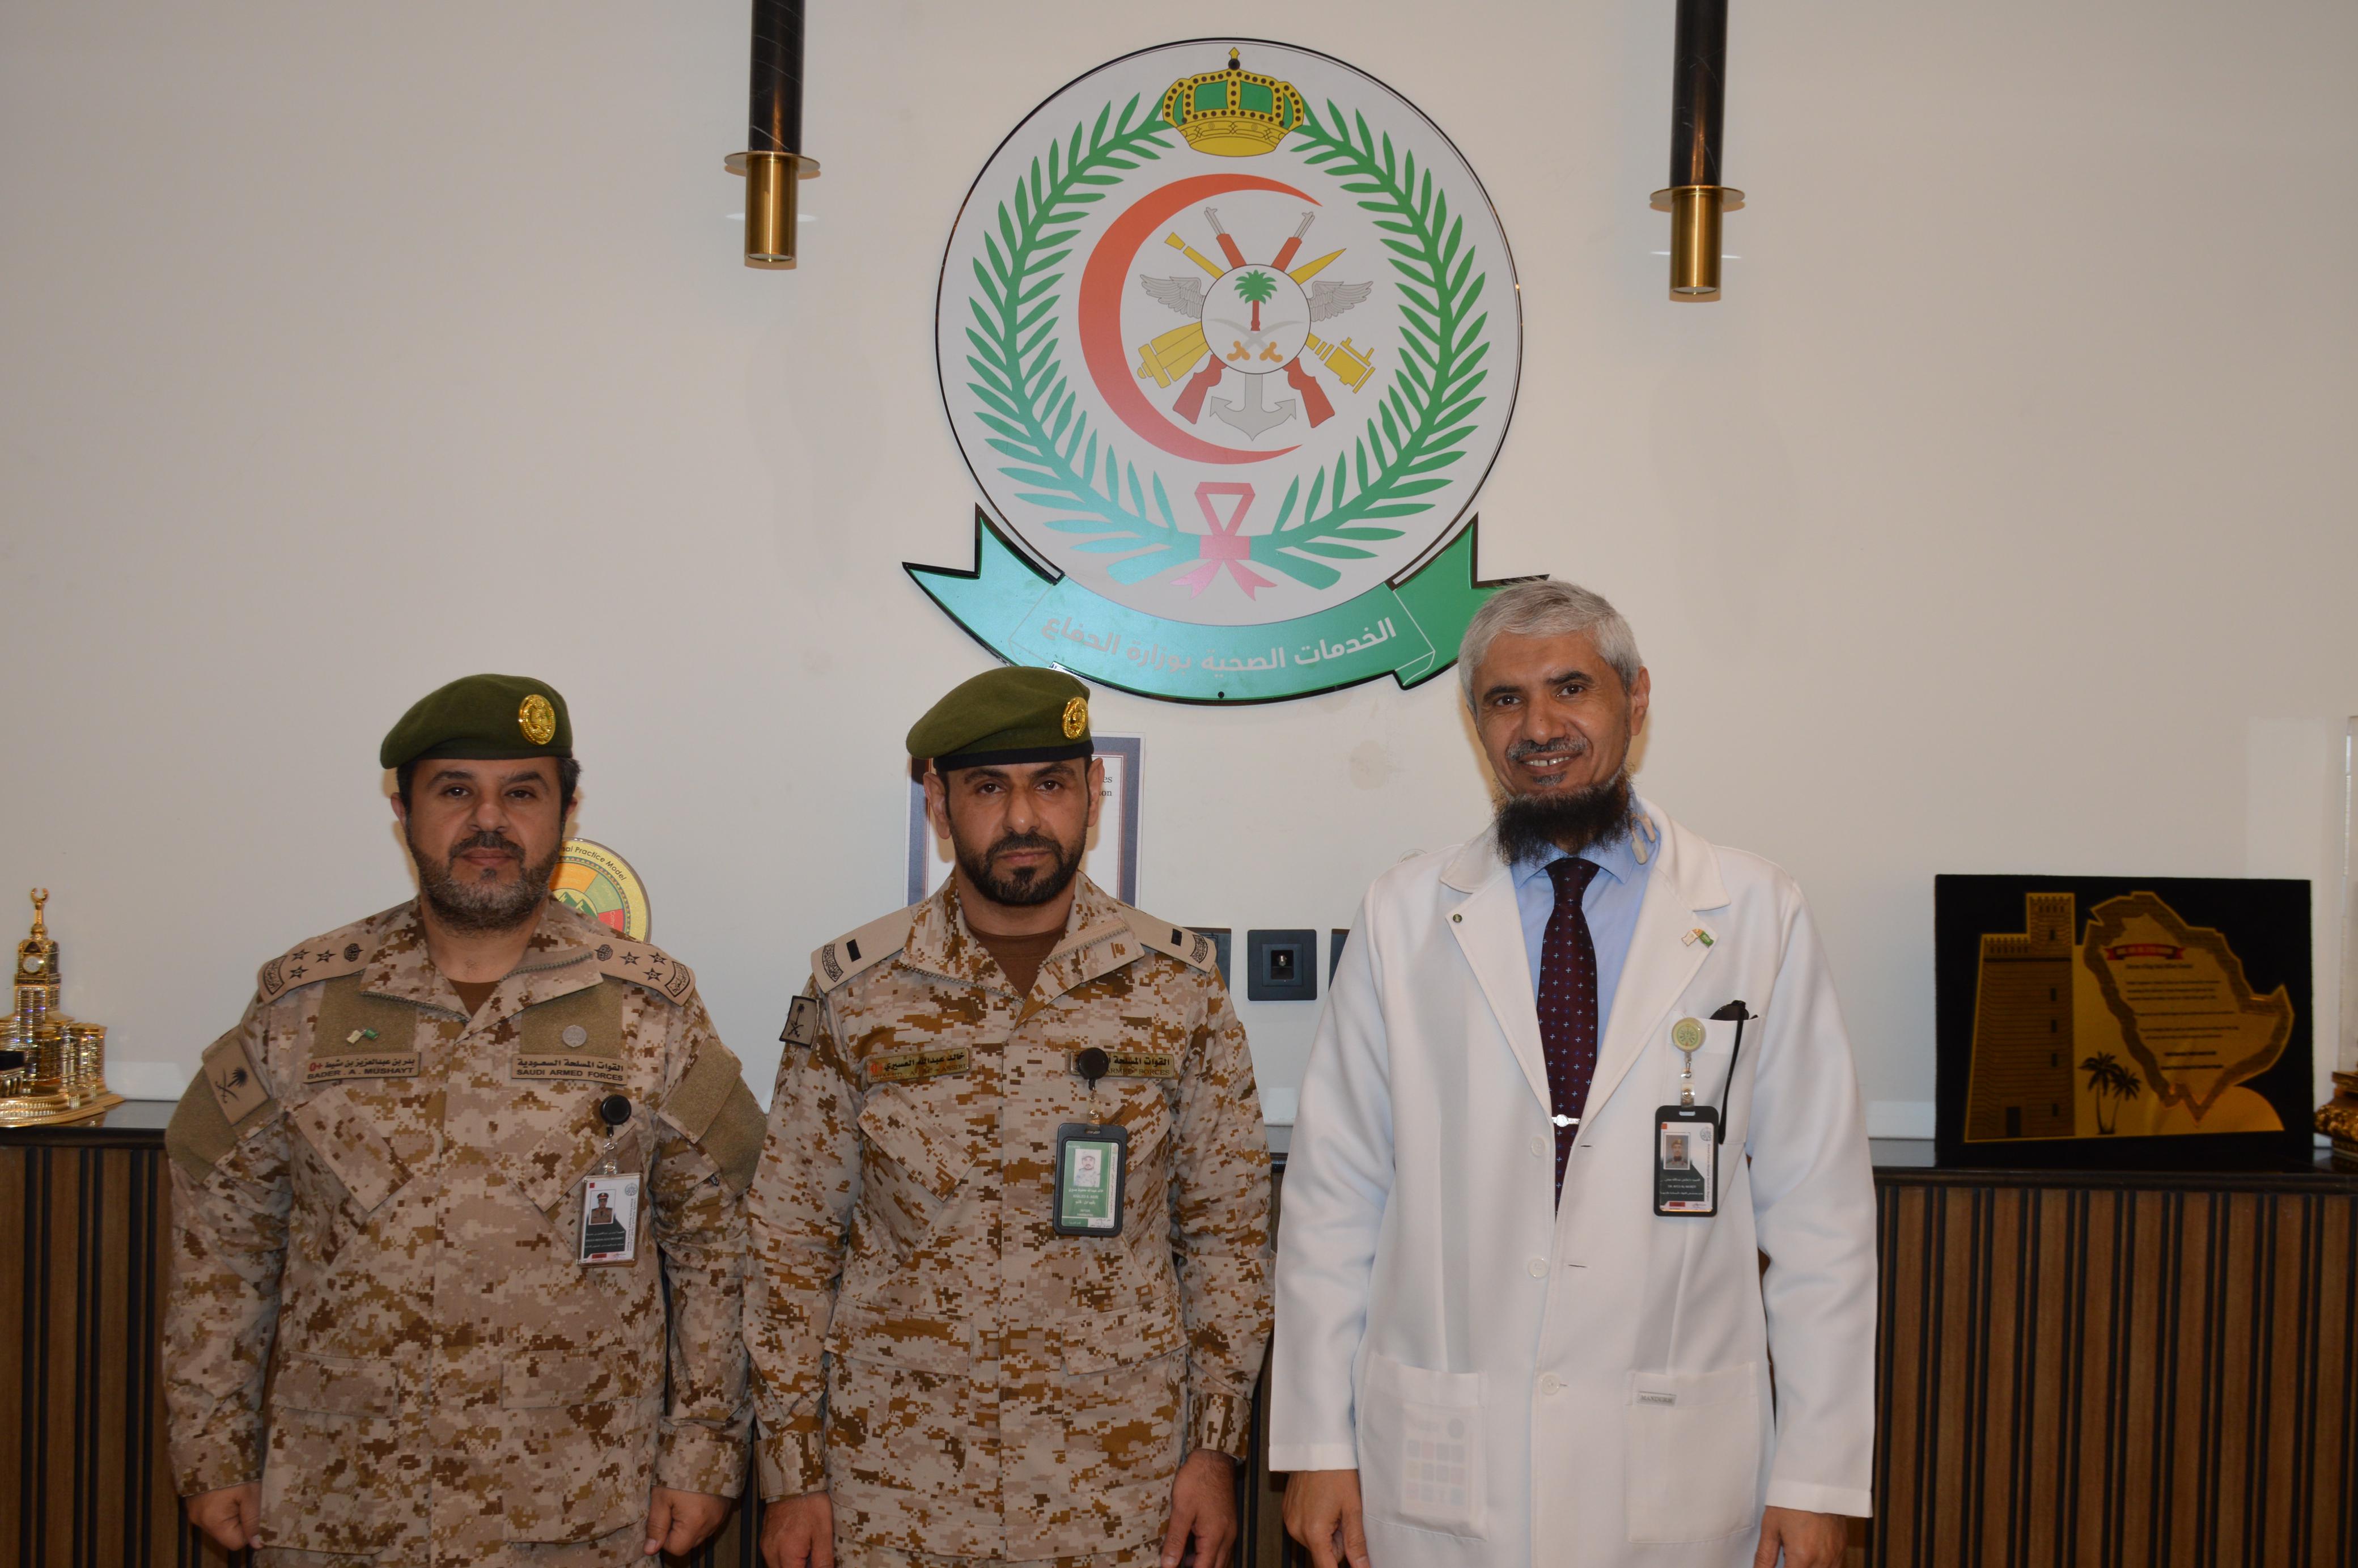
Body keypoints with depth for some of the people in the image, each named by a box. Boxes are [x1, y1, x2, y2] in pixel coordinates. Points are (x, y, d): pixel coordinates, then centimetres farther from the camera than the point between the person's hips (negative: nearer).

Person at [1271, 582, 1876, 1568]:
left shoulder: (1758, 915, 0)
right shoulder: (1402, 917, 2)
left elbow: (1819, 1210, 0)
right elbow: (1333, 1196, 2)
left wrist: (1820, 1475, -3)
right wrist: (1318, 1446, 0)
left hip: (1680, 1483, 0)